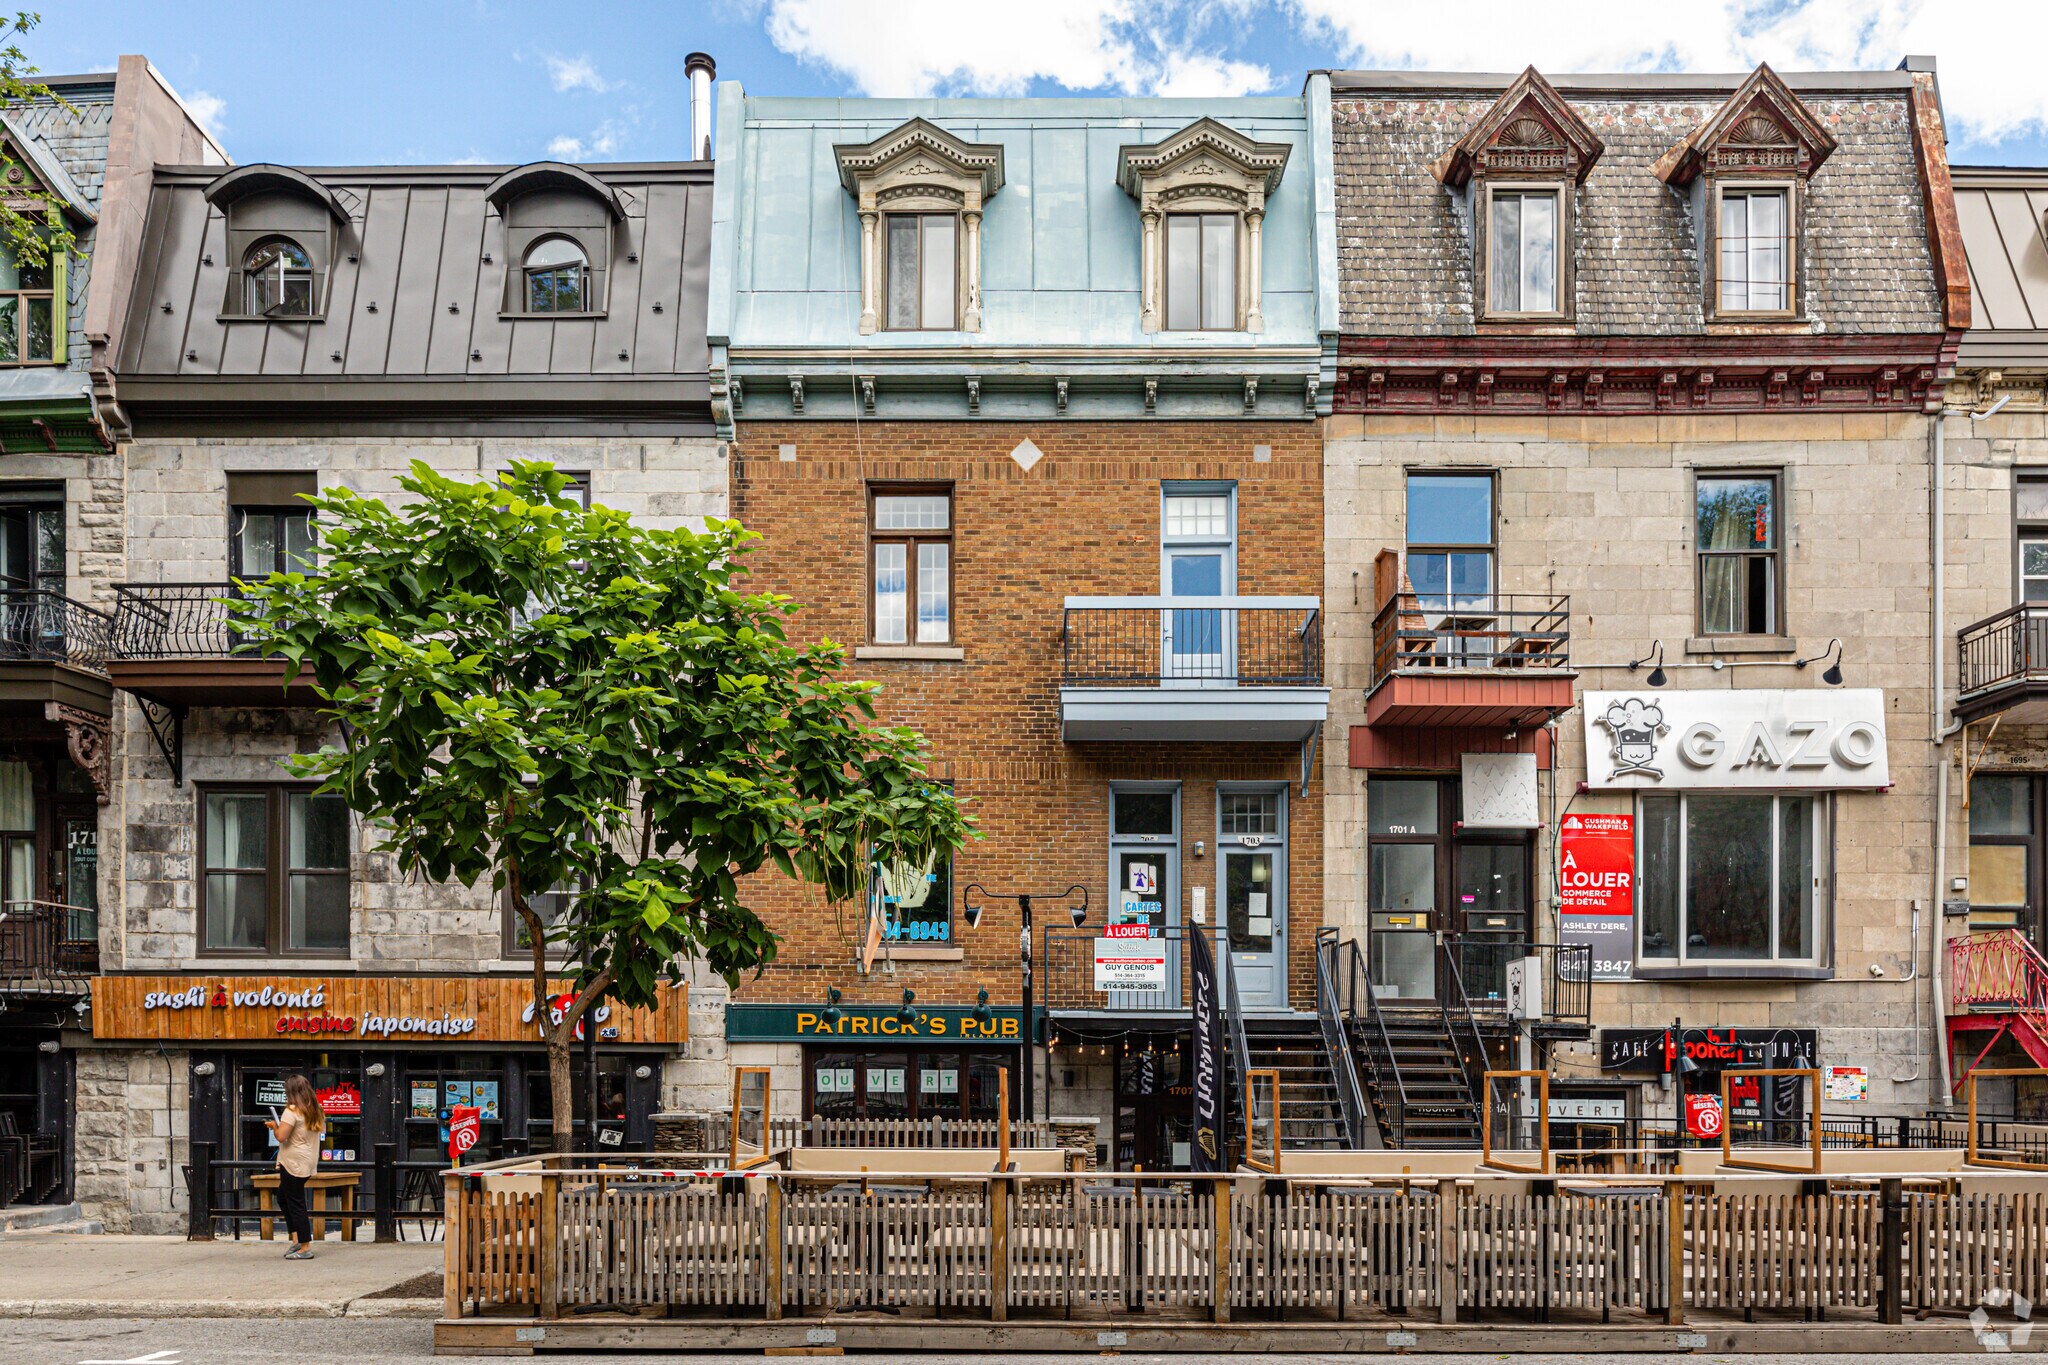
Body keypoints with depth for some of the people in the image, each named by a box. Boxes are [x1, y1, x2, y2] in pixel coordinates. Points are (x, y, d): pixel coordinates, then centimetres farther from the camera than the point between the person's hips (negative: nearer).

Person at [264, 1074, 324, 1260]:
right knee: (283, 1197, 21)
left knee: (296, 1204, -2)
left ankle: (305, 1247, 1)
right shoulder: (316, 1111, 10)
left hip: (294, 1163, -9)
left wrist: (274, 1126, -1)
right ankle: (296, 1239, 16)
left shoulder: (292, 1110, -16)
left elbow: (280, 1136, -23)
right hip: (309, 1162, 9)